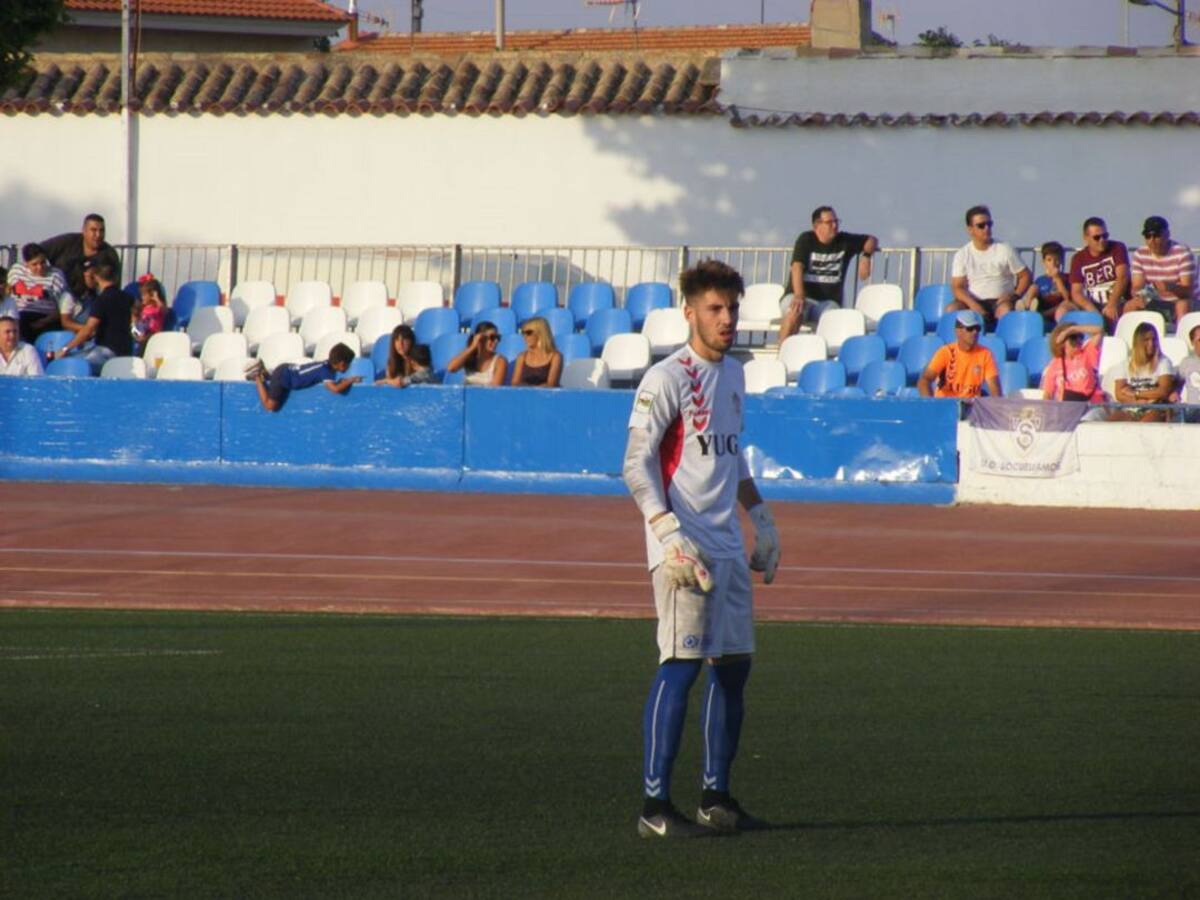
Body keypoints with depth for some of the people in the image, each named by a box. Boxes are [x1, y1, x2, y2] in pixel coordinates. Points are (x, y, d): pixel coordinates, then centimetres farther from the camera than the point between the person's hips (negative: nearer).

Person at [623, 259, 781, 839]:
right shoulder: (666, 379, -10)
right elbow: (637, 466, -15)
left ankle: (716, 798, 17)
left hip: (727, 547, 8)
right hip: (684, 546, -8)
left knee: (733, 663, 9)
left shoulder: (732, 375, 16)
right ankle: (655, 806, -13)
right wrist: (671, 536, -24)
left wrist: (761, 520, 25)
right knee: (682, 664, -13)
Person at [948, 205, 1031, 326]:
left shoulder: (1005, 250, 4)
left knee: (1007, 310, -37)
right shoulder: (962, 254, 6)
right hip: (974, 302, 1)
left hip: (999, 302, -1)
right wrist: (973, 306, -20)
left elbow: (1025, 276, 8)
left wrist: (1015, 296, -11)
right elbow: (957, 287, -1)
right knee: (952, 309, -30)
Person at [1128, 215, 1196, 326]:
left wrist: (1171, 287, -42)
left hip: (1179, 301, -4)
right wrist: (1140, 296, -32)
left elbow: (1188, 290, -20)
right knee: (1130, 306, -21)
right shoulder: (1140, 254, -1)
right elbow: (1136, 287, -7)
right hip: (1155, 304, 4)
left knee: (1183, 305, -36)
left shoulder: (1182, 253, -14)